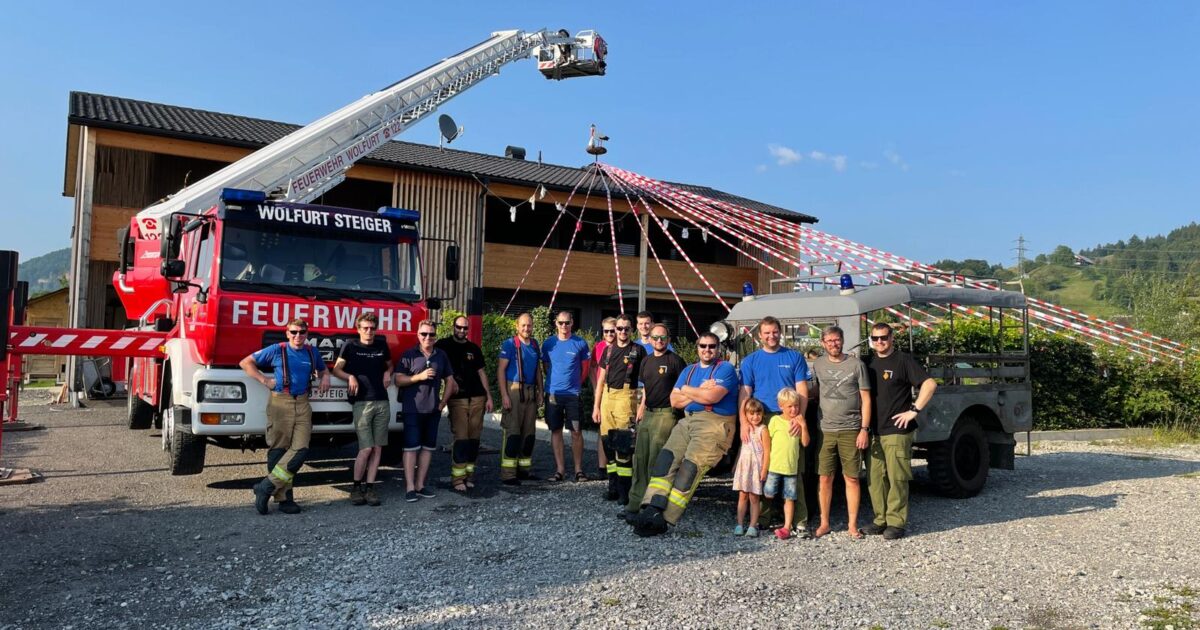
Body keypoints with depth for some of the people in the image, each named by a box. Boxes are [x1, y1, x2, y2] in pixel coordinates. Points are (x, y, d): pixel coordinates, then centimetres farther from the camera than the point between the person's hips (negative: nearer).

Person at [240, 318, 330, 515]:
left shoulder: (312, 353, 13)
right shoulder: (276, 350, 2)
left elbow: (322, 370, 33)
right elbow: (246, 363, 8)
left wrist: (325, 378, 11)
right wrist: (264, 380, 0)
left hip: (302, 404, 4)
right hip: (280, 403, -4)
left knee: (300, 450, -9)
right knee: (278, 450, -2)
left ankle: (268, 486, -4)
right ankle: (283, 497, 2)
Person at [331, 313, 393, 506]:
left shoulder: (382, 345, 13)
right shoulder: (350, 347, 3)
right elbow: (336, 370, 6)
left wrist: (388, 373, 7)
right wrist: (350, 377, -11)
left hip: (382, 402, 4)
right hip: (361, 403, -4)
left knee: (378, 448, 3)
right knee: (366, 448, -10)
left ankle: (370, 487, 11)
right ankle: (356, 487, 7)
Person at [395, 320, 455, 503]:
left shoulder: (441, 356, 9)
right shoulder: (409, 355, -2)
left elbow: (449, 381, 14)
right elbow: (398, 380, -5)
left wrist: (442, 403, 5)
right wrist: (419, 376, -17)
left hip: (433, 410, 5)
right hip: (413, 410, -4)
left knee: (428, 447, 8)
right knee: (411, 447, -5)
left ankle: (420, 485, 16)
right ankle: (410, 488, -2)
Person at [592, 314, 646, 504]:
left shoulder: (638, 350, 3)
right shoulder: (609, 349, 16)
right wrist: (596, 406, 13)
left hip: (626, 397, -5)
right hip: (607, 397, 5)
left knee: (623, 445, -11)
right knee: (607, 443, 6)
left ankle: (624, 494, -7)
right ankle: (613, 487, 18)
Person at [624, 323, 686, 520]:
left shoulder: (675, 360, -6)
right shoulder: (646, 361, 15)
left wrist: (677, 402, -12)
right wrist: (641, 406, 16)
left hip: (666, 414, -7)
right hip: (647, 413, 7)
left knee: (656, 461, -8)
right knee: (640, 459, 9)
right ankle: (636, 503, 17)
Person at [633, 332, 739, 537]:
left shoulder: (725, 369, 0)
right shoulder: (689, 371, 20)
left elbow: (712, 397, -14)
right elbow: (675, 401, 12)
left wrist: (687, 390, 2)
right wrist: (700, 392, -3)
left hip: (715, 423, -6)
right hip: (688, 421, 6)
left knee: (690, 466, -19)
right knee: (666, 457, -15)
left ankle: (663, 520, -20)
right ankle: (652, 509, -22)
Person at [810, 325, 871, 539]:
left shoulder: (856, 364, 0)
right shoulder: (818, 364, 9)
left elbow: (866, 399, 0)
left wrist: (864, 429, -6)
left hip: (850, 430, -2)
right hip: (825, 430, 2)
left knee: (851, 479, 2)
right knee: (825, 478, 5)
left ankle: (852, 525, 12)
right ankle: (824, 523, 15)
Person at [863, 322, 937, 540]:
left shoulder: (904, 360, -4)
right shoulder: (869, 363, 13)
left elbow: (930, 384, -11)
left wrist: (914, 410, -13)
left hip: (897, 431, -6)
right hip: (873, 431, 6)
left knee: (897, 478, -3)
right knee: (875, 477, 8)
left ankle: (896, 523, 4)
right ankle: (881, 519, 17)